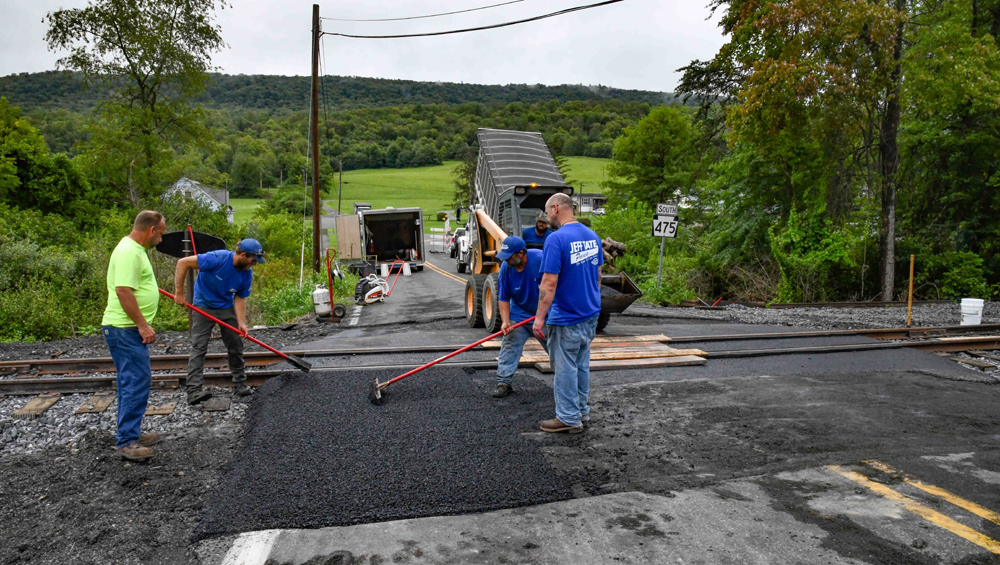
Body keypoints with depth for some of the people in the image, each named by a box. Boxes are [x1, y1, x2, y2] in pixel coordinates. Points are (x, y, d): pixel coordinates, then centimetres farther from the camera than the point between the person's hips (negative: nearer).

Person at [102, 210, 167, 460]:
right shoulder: (130, 252, -19)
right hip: (125, 329, -11)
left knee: (137, 381, 16)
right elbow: (123, 291, -25)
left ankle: (131, 432, 26)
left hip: (131, 329, 11)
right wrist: (142, 325, -23)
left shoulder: (134, 249, 15)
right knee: (135, 383, -9)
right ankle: (126, 442, -4)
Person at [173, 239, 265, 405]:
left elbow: (240, 298, -4)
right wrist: (179, 292, -23)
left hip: (227, 307, 5)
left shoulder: (247, 274, -12)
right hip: (204, 306, -5)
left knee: (236, 346, 6)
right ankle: (193, 390, -10)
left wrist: (241, 322, -15)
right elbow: (183, 263, -25)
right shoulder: (217, 258, -29)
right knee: (199, 347, -10)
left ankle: (240, 383, 19)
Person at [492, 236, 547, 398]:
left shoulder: (541, 258, -26)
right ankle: (504, 383, 5)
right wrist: (505, 321, -18)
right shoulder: (506, 268, -14)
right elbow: (503, 298, -6)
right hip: (519, 314, 2)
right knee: (509, 347, -3)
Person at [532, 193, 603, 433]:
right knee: (582, 365, 18)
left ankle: (569, 418, 14)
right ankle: (582, 411, 30)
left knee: (565, 368, 5)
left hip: (566, 318, -8)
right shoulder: (593, 236, 6)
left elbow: (549, 283, -22)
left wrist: (540, 317, -17)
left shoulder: (556, 239, -19)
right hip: (591, 315, 8)